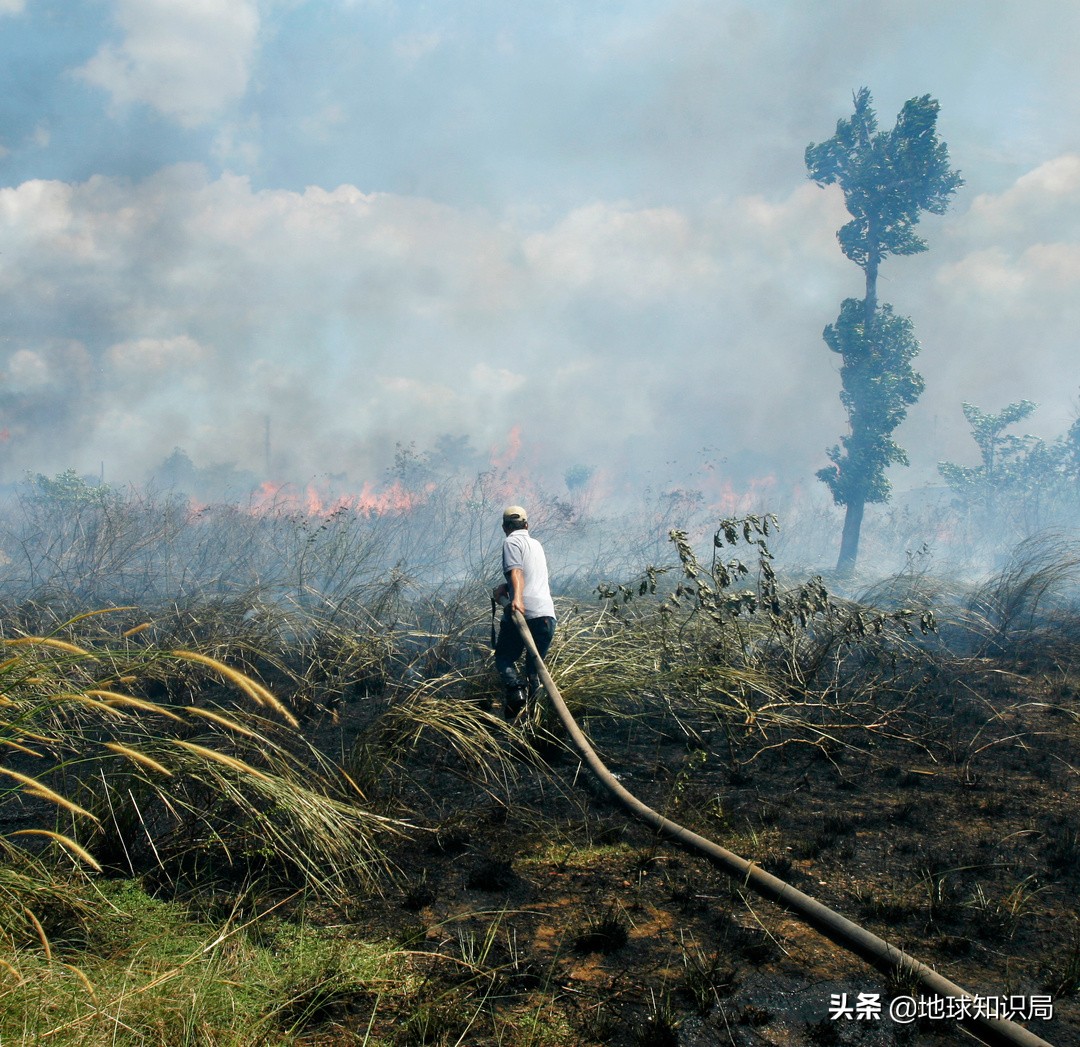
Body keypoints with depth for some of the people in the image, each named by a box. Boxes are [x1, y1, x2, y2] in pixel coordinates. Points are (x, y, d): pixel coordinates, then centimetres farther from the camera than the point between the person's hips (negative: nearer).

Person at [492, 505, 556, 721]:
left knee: (504, 657, 6)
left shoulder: (512, 542, 2)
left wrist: (517, 598, -29)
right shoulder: (536, 544, 26)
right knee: (535, 663, 20)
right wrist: (505, 588, 17)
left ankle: (515, 689, -20)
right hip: (547, 614, 6)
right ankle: (534, 687, -5)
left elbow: (516, 572, -15)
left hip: (523, 612, -6)